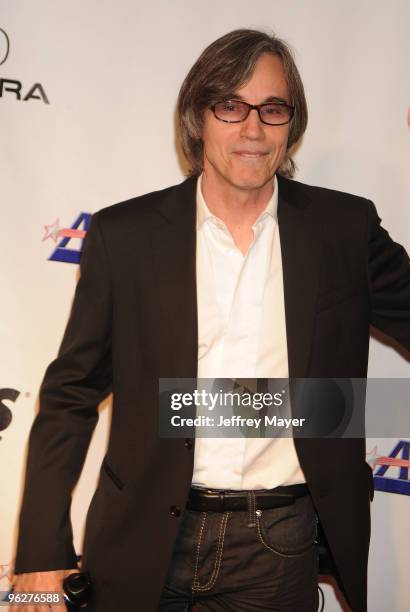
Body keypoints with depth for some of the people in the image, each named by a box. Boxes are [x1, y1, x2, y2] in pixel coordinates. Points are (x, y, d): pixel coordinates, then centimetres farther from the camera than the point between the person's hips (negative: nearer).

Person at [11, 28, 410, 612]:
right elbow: (70, 394, 0)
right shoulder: (125, 234, -3)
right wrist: (41, 553, -4)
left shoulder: (345, 227, -1)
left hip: (279, 550, 0)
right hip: (144, 543, 0)